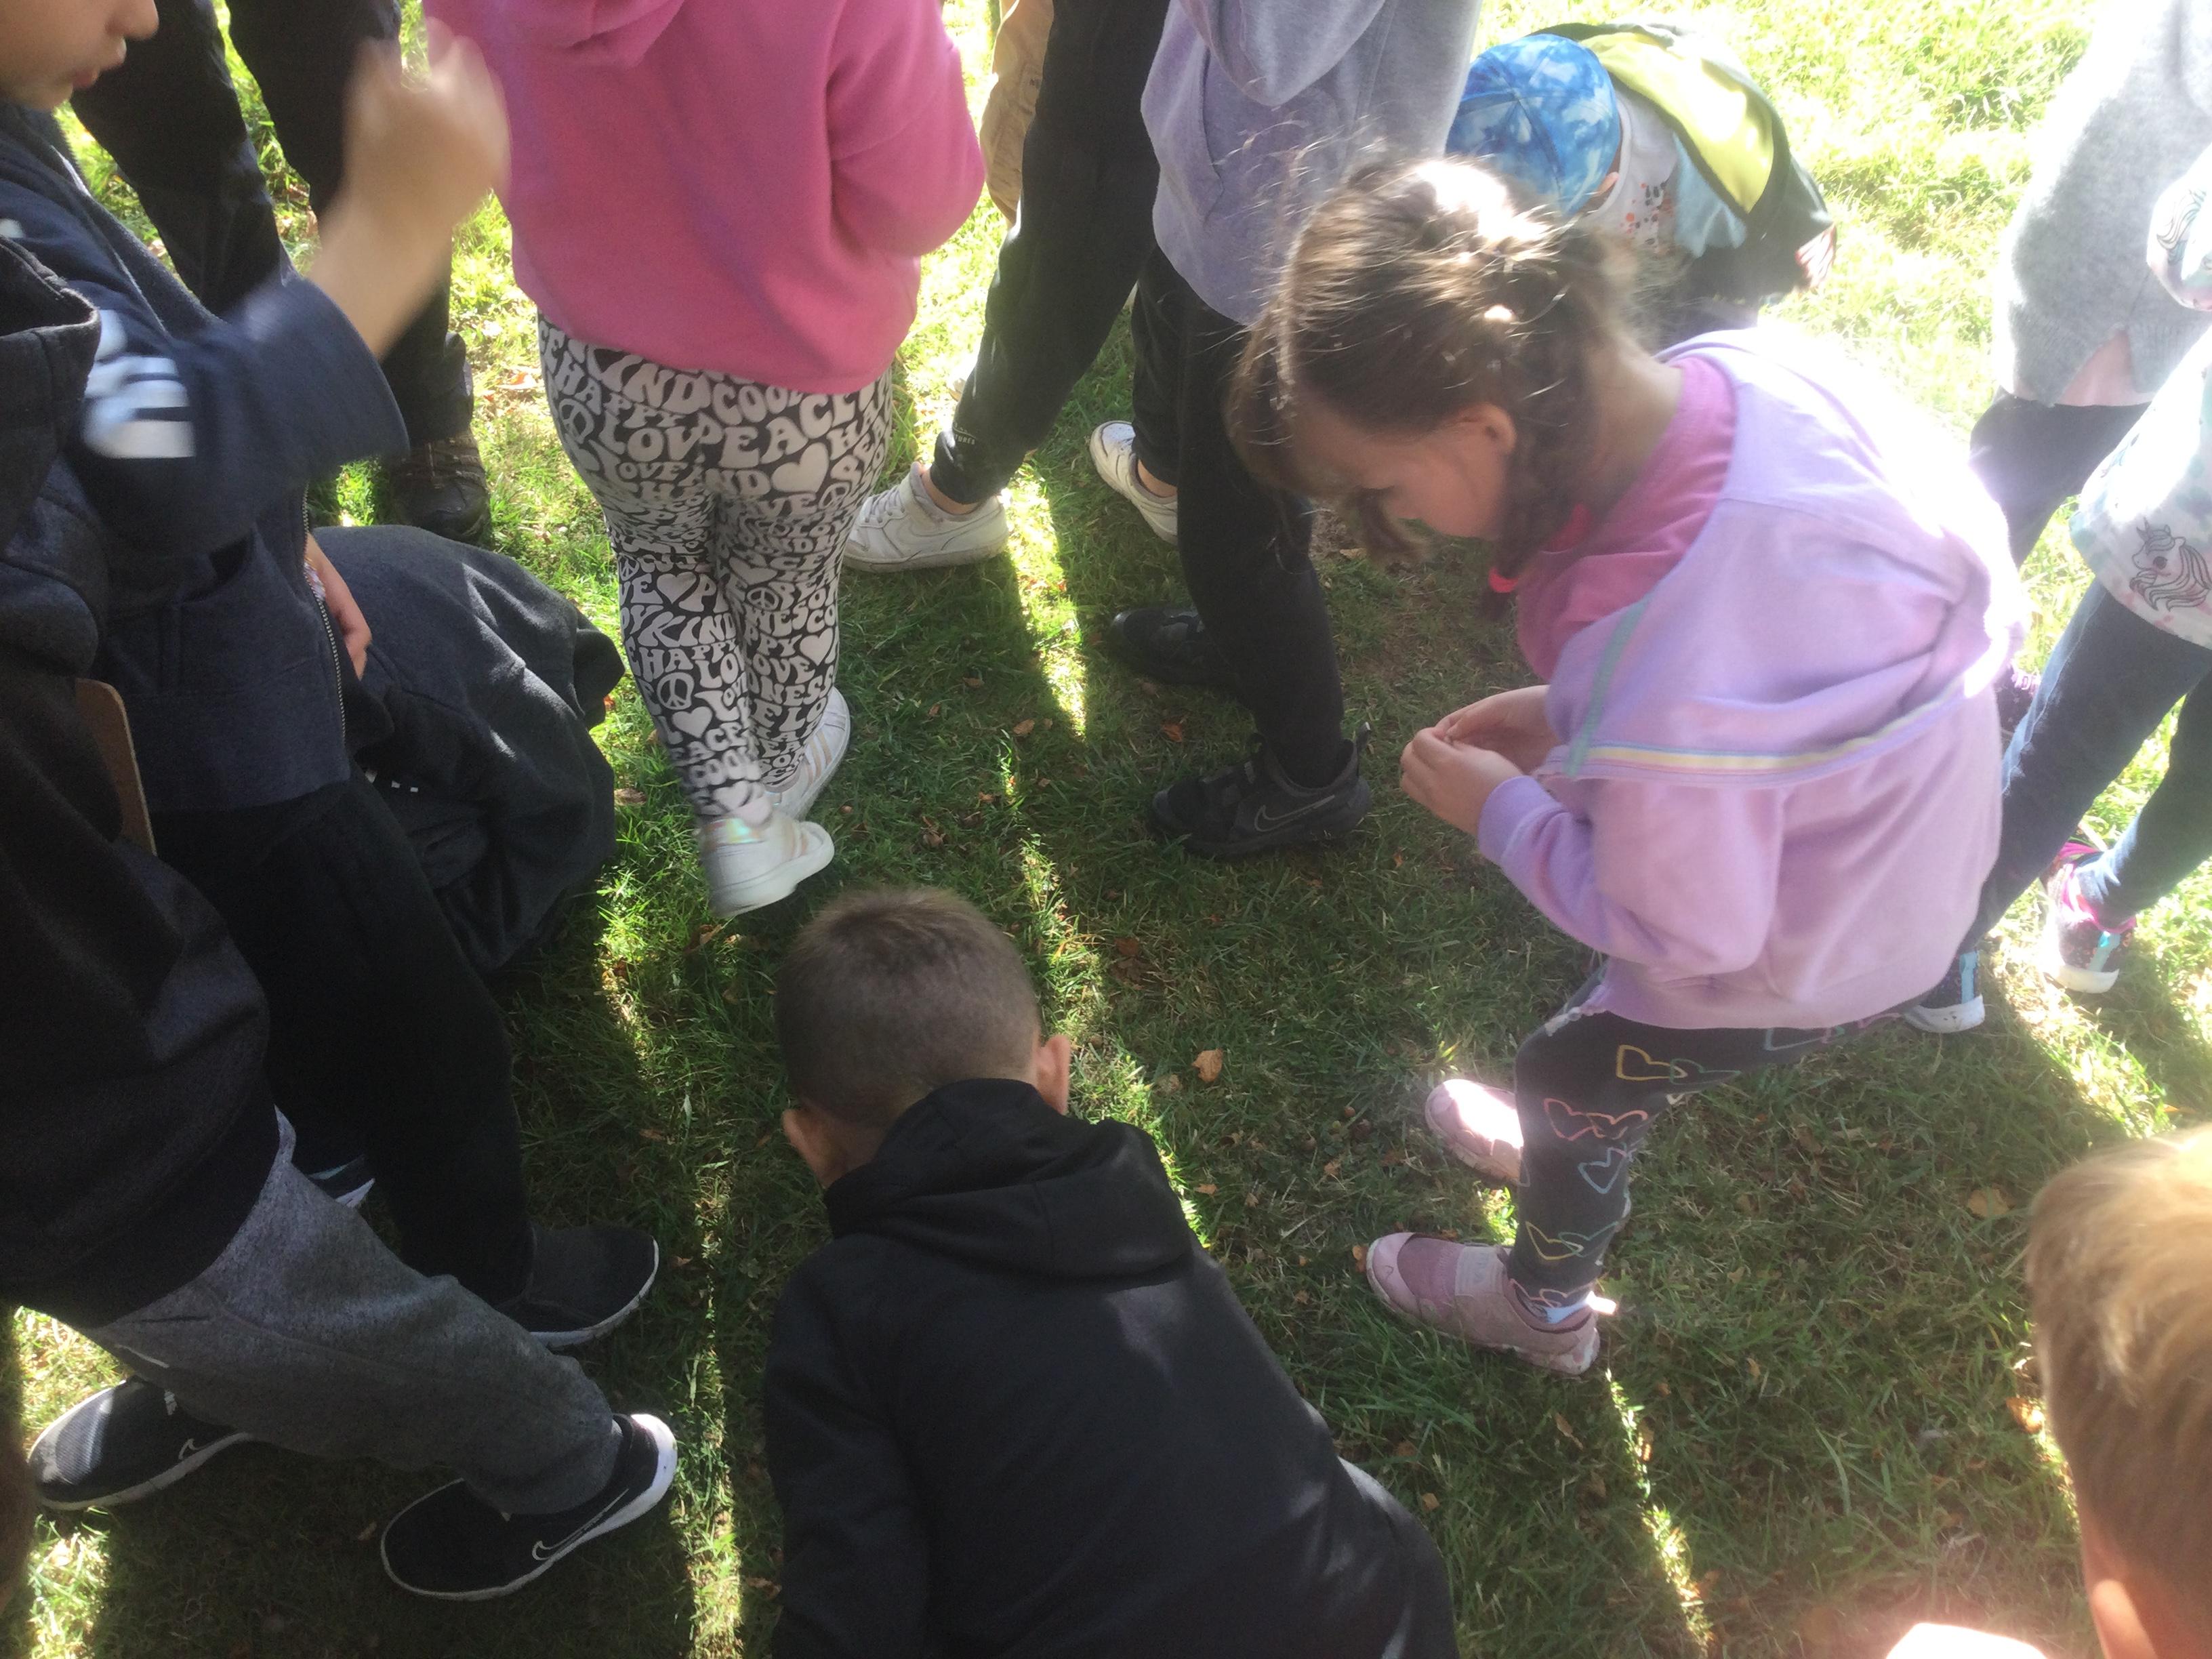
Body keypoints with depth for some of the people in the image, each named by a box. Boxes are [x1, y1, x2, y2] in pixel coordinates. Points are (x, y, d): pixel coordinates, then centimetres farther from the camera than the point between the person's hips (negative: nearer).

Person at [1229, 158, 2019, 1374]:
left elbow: (1686, 929, -26)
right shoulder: (1746, 364, -23)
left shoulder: (1665, 669, -44)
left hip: (1802, 962, -6)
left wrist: (1501, 812, -14)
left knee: (1566, 1075, 21)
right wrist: (1575, 720, -6)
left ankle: (1545, 1306, 52)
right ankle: (1576, 1147, 65)